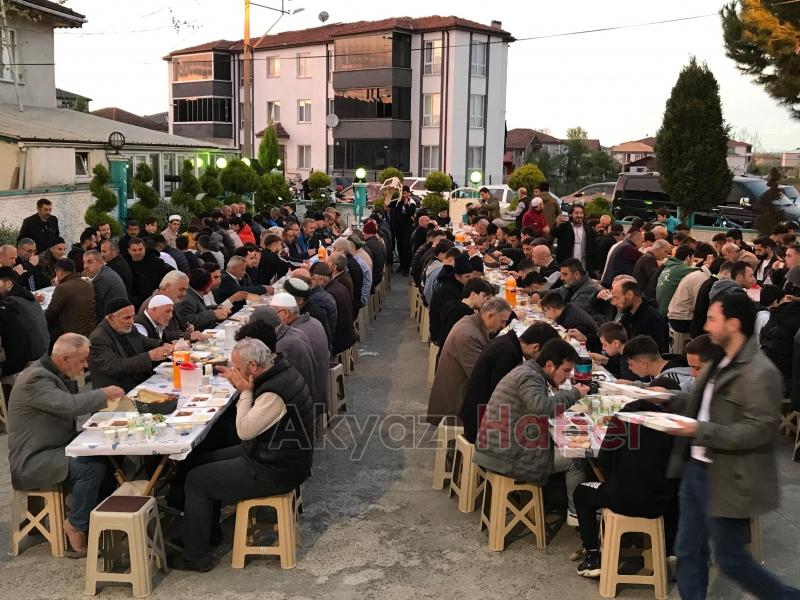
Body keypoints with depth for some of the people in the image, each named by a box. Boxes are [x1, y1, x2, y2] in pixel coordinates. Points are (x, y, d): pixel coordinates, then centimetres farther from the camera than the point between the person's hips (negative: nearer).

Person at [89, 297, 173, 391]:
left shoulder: (129, 328, 8)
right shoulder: (98, 339, -14)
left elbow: (144, 342, 22)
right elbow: (113, 367, -24)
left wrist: (163, 346, -2)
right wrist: (149, 356, -28)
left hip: (144, 384, 7)